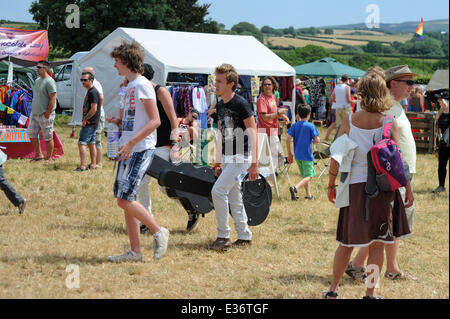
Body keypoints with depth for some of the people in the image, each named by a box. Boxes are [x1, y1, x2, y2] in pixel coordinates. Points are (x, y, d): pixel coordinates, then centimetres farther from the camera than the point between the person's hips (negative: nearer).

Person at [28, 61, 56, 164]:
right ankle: (39, 155, 22)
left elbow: (53, 98, -17)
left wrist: (48, 113, -18)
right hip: (34, 114, 9)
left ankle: (48, 158, 9)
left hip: (45, 115, -9)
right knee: (32, 135, 10)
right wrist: (33, 109, 16)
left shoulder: (49, 82, -13)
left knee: (48, 138, 0)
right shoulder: (37, 81, 15)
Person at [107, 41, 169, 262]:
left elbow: (155, 121, -19)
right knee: (125, 201, 7)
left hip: (140, 151, -10)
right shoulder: (130, 86, 18)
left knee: (125, 200, -13)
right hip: (129, 151, 10)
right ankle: (135, 252, 11)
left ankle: (159, 232, 1)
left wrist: (131, 142, -24)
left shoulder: (142, 85, -11)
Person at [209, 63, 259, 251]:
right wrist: (218, 162, 18)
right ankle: (244, 236, 20)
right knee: (234, 197, 11)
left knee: (218, 190, -15)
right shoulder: (220, 106, 10)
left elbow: (253, 132, -15)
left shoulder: (240, 104, -14)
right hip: (227, 158, 8)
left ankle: (223, 237, -7)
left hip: (241, 157, -8)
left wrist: (254, 163, -19)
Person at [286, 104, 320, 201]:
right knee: (308, 176, -3)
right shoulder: (311, 126, -10)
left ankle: (308, 194, 22)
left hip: (297, 155, 5)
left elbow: (288, 140, -4)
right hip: (307, 155, -5)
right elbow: (317, 140, -11)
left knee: (305, 175, 19)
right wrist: (313, 141, 13)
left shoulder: (294, 126, 1)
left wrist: (289, 154, 4)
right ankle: (295, 188, -25)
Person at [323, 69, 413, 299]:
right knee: (377, 244, 7)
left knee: (347, 243, 13)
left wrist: (331, 185, 9)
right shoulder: (389, 123, -7)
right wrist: (408, 189, 2)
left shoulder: (349, 121, -3)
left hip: (355, 186, 2)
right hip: (382, 188, -2)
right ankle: (370, 293, 10)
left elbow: (336, 156, -2)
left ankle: (333, 289, 19)